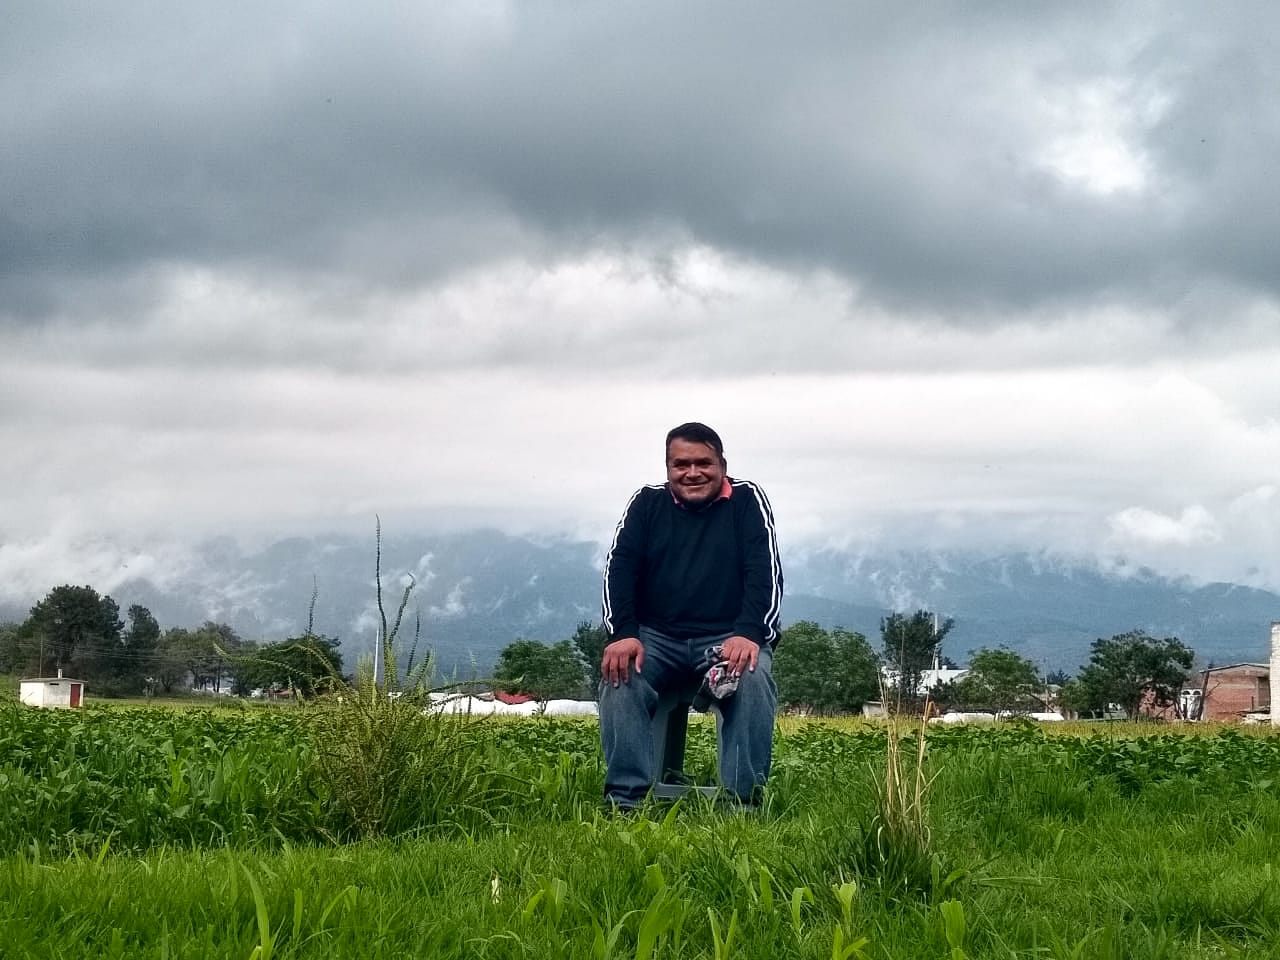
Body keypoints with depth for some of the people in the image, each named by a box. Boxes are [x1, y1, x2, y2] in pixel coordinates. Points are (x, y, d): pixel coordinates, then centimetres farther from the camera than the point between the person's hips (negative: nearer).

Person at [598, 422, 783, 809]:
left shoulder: (747, 500, 3)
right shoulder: (647, 503, 9)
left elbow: (765, 571, -8)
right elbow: (619, 570, -1)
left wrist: (750, 634, -26)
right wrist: (623, 634, -19)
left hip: (729, 637, -1)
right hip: (656, 637, 2)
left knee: (754, 679, -33)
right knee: (620, 674, -29)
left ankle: (743, 802, -31)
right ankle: (625, 800, -31)